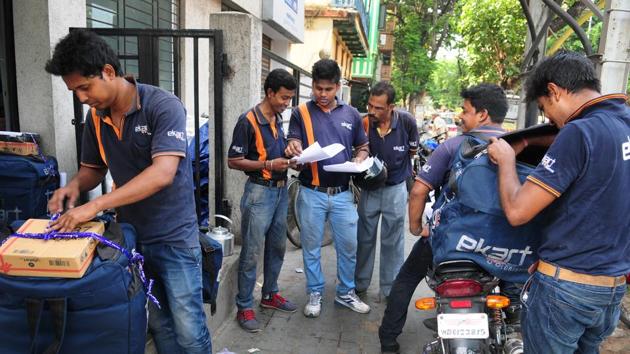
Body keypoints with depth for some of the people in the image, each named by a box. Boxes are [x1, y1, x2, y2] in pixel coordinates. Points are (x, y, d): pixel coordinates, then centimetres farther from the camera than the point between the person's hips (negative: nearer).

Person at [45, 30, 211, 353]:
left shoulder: (163, 106, -17)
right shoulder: (95, 117, 4)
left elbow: (162, 173, -27)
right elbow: (93, 168, 16)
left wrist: (96, 205, -31)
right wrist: (75, 185, -7)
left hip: (174, 237, -5)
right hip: (130, 234, 6)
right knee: (157, 324, 16)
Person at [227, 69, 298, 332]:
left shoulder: (279, 120, 9)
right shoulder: (248, 121, -14)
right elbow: (233, 161, -14)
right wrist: (268, 165, -21)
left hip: (281, 190, 8)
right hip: (259, 192, -8)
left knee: (277, 247, 17)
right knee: (252, 252, -1)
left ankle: (270, 295, 33)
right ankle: (244, 308, 12)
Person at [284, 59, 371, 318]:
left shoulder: (351, 114, 7)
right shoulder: (301, 113, 0)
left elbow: (363, 147, 14)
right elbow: (294, 147, -6)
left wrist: (359, 161, -8)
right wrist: (293, 150, -30)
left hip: (342, 193, 2)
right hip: (312, 193, -2)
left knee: (349, 245, 10)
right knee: (311, 247, 9)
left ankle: (346, 293, 30)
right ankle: (315, 294, 27)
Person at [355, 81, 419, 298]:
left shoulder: (406, 121, -16)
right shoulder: (364, 123, -14)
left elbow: (413, 150, 2)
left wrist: (392, 166, -1)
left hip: (395, 188, -1)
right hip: (369, 187, 1)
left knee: (392, 242, 9)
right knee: (365, 238, 13)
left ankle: (391, 288, 24)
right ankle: (360, 283, 29)